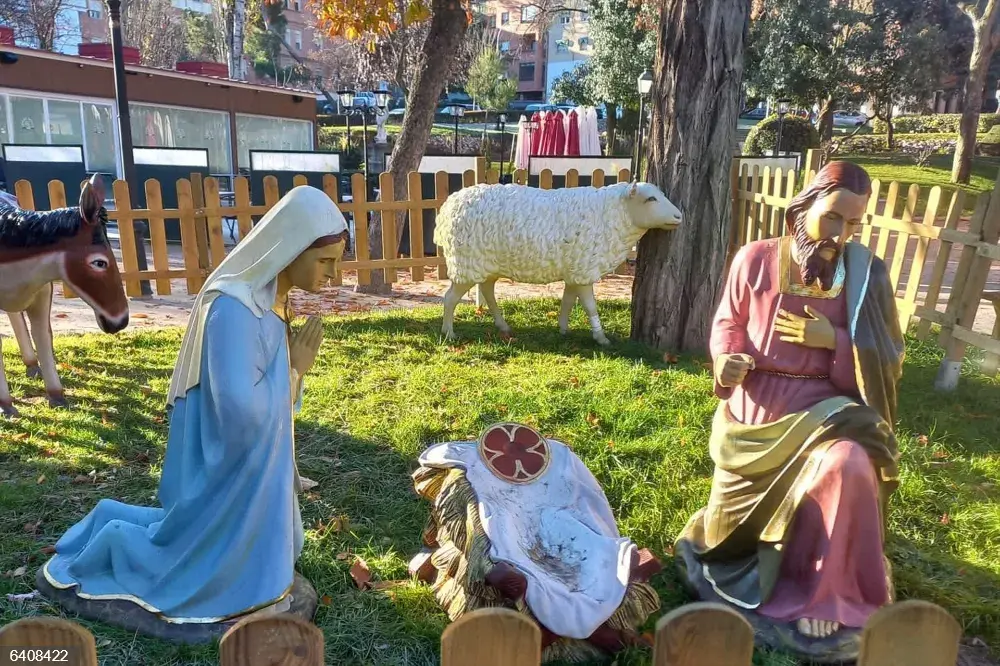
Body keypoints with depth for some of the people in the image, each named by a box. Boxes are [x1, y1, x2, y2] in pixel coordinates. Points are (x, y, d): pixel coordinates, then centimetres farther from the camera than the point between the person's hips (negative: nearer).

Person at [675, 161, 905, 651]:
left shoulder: (865, 274, -1)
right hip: (755, 400, 1)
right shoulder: (755, 259, -2)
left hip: (823, 403, 0)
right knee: (738, 504, -6)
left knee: (847, 467, -32)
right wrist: (727, 359, -13)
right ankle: (733, 532, 37)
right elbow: (728, 322, 9)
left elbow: (885, 362, 2)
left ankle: (823, 594, -11)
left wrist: (834, 340, -17)